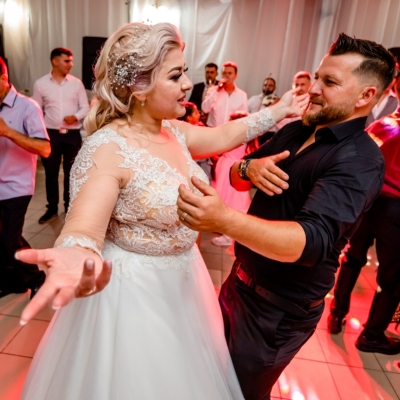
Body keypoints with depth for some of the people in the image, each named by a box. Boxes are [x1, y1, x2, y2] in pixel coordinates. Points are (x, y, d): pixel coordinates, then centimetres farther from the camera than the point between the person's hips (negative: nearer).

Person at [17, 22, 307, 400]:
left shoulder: (173, 131, -2)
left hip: (182, 282, 7)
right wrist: (79, 260, -58)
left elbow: (223, 136, 12)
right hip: (135, 293, -7)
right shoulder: (107, 149, -26)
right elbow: (84, 228, -35)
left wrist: (277, 111, 12)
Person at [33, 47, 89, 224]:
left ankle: (69, 207, 23)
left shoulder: (76, 83, 2)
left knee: (71, 172, 8)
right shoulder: (40, 84, 1)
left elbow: (85, 107, 3)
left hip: (73, 134, 0)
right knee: (51, 173, 6)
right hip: (51, 134, 0)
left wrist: (76, 117, -17)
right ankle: (52, 208, 21)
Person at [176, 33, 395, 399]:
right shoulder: (295, 130, 2)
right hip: (241, 279, 7)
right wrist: (248, 167, -19)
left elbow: (315, 239, -37)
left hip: (282, 309, -7)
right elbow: (234, 175, 5)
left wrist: (225, 220, -51)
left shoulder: (360, 161, -22)